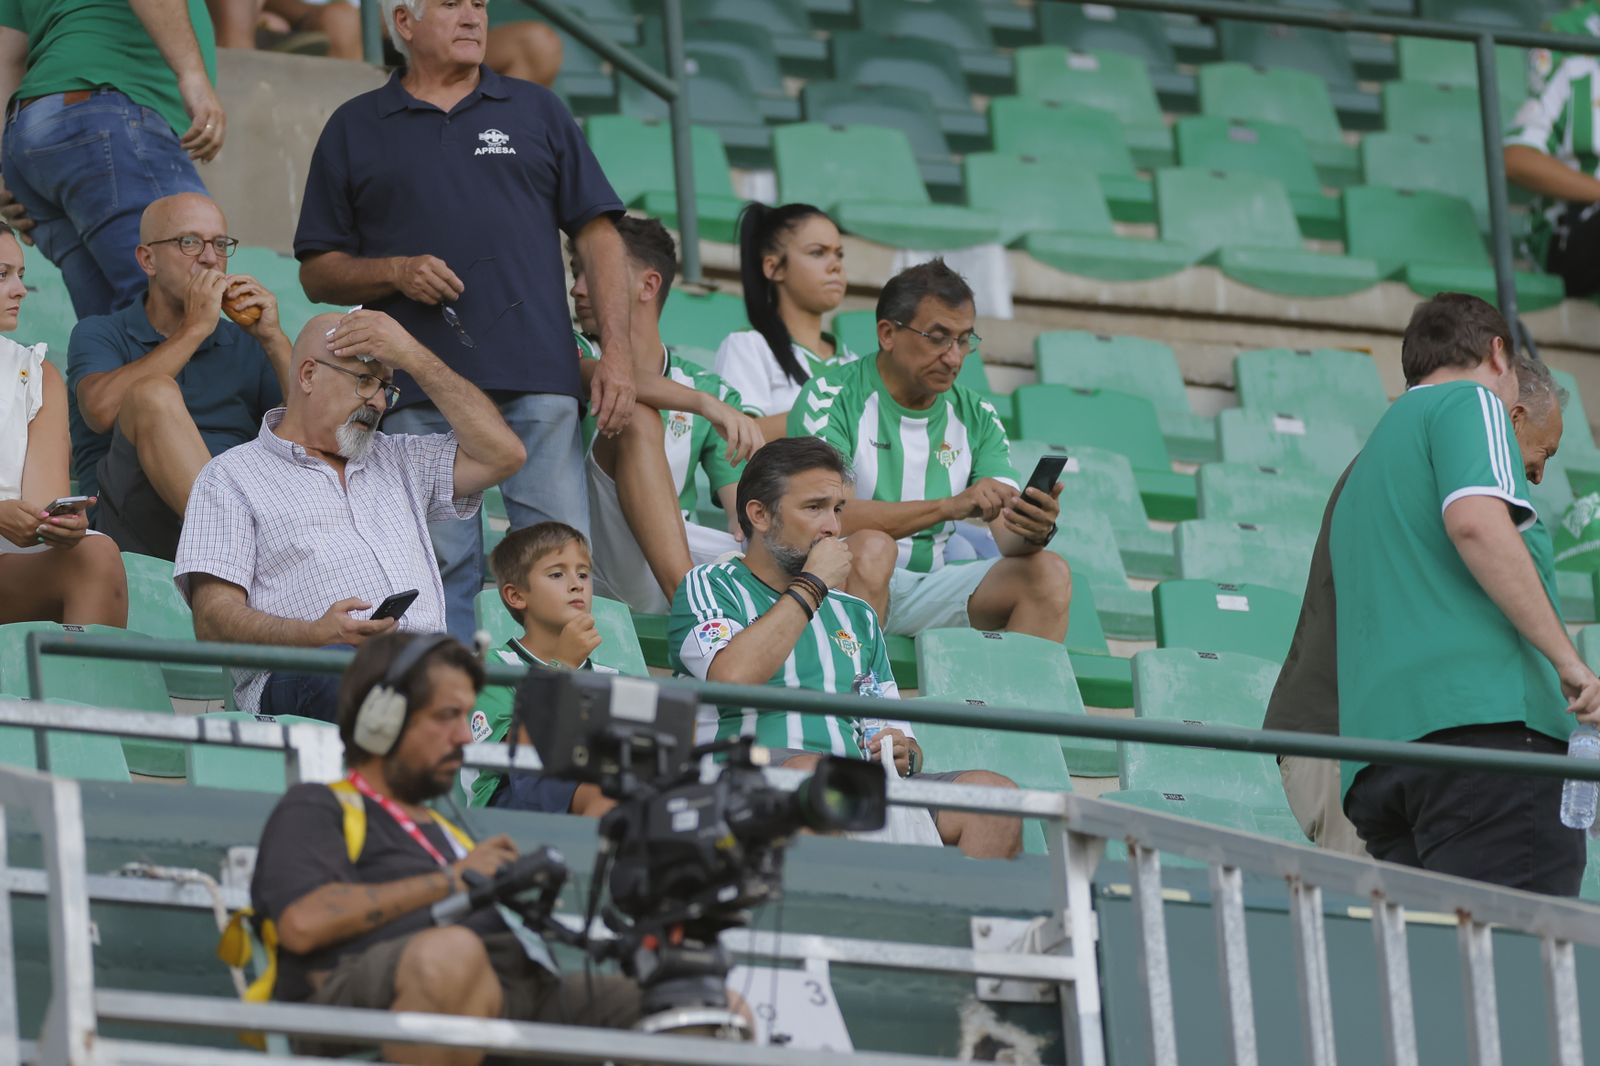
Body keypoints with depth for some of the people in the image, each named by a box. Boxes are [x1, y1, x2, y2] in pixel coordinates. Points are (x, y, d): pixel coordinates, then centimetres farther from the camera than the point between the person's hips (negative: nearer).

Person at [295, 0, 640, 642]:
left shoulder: (537, 113, 18)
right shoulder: (355, 128, 15)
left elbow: (597, 235, 13)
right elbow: (317, 272, 14)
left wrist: (617, 353, 2)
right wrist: (394, 271, -5)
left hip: (538, 377, 1)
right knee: (440, 567, -6)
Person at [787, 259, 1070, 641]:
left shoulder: (975, 417, 10)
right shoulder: (832, 398, -6)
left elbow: (1008, 535, 1)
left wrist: (1034, 532, -25)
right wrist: (949, 506, -30)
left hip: (929, 590, 5)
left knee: (1049, 573, -16)